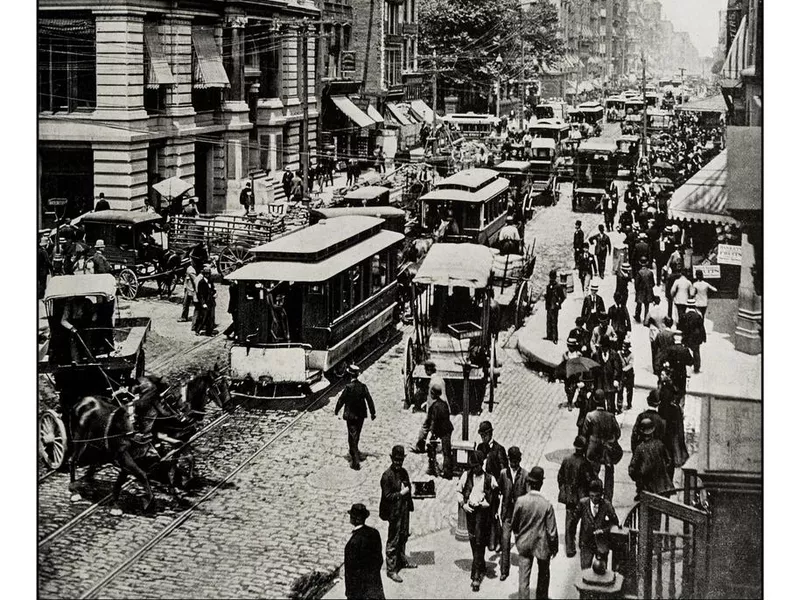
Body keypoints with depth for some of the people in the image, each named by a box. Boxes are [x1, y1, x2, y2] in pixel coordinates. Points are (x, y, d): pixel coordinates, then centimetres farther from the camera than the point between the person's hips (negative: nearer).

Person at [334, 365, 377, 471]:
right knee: (356, 435, 22)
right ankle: (354, 452, 42)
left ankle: (356, 461, -6)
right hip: (361, 415, 4)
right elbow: (369, 400, -4)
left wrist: (336, 411, 6)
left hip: (351, 415, -4)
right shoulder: (363, 387, -7)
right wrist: (372, 413, 6)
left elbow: (341, 400, -10)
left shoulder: (348, 387, -18)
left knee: (352, 437, 0)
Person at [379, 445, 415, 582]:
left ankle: (402, 560, 40)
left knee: (403, 536, 22)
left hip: (404, 510, 8)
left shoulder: (404, 472, 7)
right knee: (393, 541, 0)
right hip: (394, 512, -8)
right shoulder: (387, 476, -17)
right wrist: (401, 493, -17)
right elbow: (387, 496, -17)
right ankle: (391, 570, 7)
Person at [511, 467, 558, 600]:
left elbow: (514, 523, -4)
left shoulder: (520, 501, -16)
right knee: (543, 575, 22)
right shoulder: (547, 505, -19)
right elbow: (552, 530, -12)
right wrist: (554, 547, 4)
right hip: (542, 545, 0)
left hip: (524, 544, 0)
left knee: (524, 578, 6)